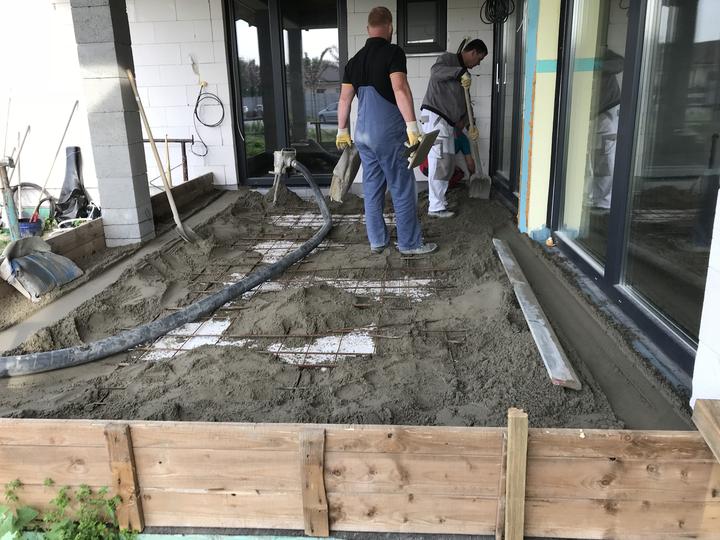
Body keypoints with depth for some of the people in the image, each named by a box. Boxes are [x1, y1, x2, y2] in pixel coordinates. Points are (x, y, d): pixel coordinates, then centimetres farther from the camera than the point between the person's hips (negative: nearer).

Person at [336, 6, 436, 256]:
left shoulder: (355, 60, 12)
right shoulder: (393, 52, -8)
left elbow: (344, 99, 14)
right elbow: (400, 89, -22)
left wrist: (342, 131, 23)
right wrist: (412, 126, -24)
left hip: (363, 134, 7)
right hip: (389, 134, -7)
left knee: (372, 189, 12)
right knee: (403, 190, 1)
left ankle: (377, 241, 18)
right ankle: (410, 243, 7)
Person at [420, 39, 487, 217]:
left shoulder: (464, 74, 23)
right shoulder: (448, 58, -2)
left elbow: (462, 103, 25)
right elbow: (435, 71, -25)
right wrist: (461, 72, -31)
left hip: (448, 122, 9)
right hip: (434, 116, -9)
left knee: (448, 163, 12)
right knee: (439, 162, -12)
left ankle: (438, 198, 24)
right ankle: (436, 207, -10)